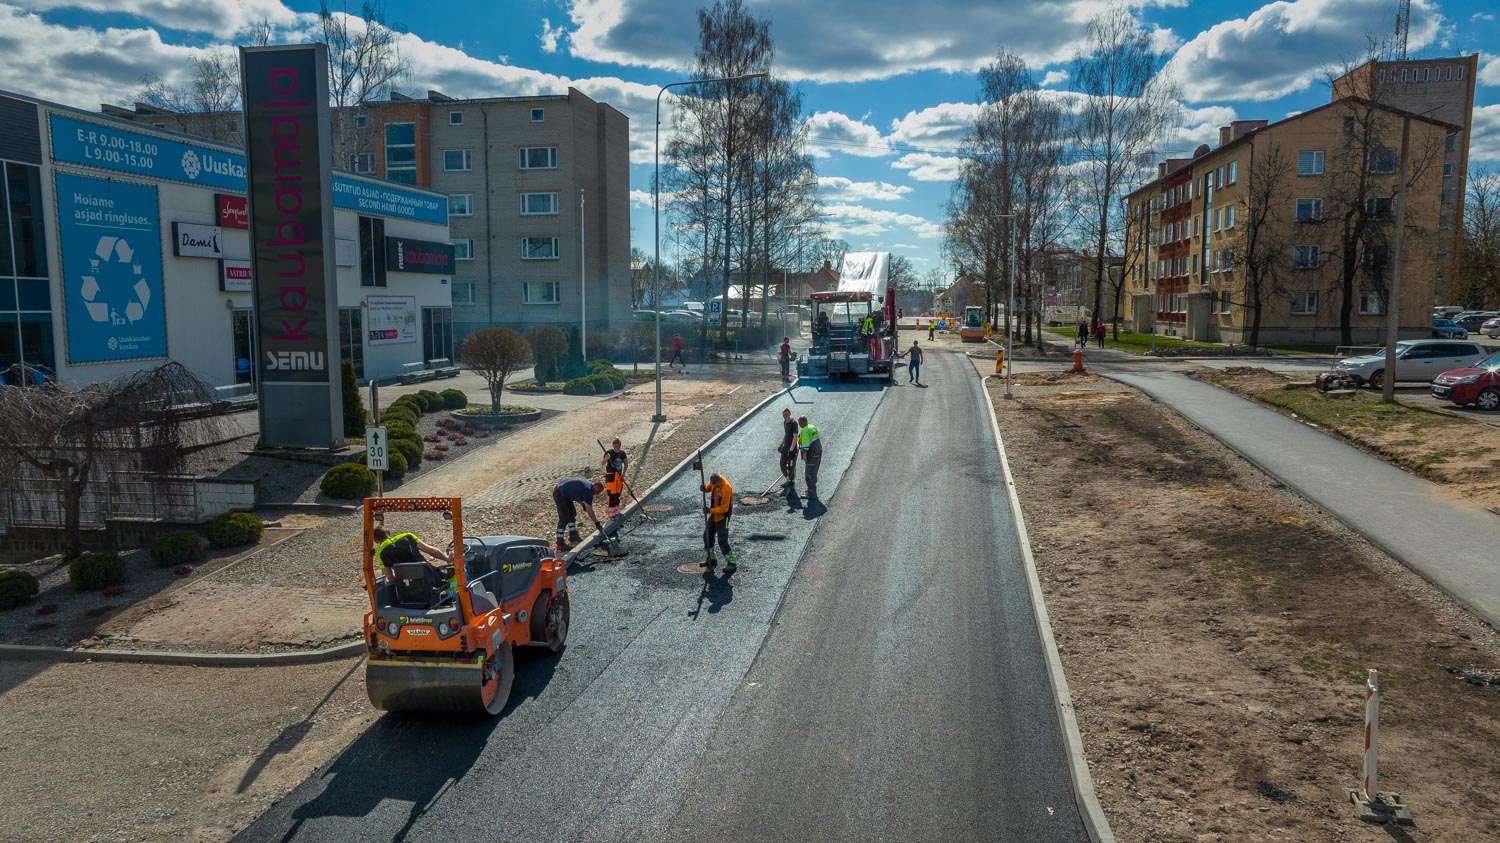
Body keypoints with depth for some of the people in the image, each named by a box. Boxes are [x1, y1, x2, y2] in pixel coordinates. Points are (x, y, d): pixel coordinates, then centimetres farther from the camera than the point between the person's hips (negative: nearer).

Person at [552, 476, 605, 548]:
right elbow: (589, 510, -20)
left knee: (572, 514, 17)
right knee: (564, 518, -10)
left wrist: (582, 503, 7)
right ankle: (559, 544, -9)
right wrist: (597, 523, -17)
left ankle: (573, 536, 25)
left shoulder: (586, 482, 8)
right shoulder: (588, 491, -20)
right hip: (560, 494, -11)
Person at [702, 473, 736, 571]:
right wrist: (706, 488, -10)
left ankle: (731, 562, -2)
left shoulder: (726, 490, -30)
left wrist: (710, 510, -31)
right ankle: (711, 559, 30)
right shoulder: (715, 481, -8)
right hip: (714, 514, 9)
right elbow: (710, 486, 13)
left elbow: (724, 508, -29)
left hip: (723, 516, -9)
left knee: (722, 540, -11)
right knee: (707, 535, 15)